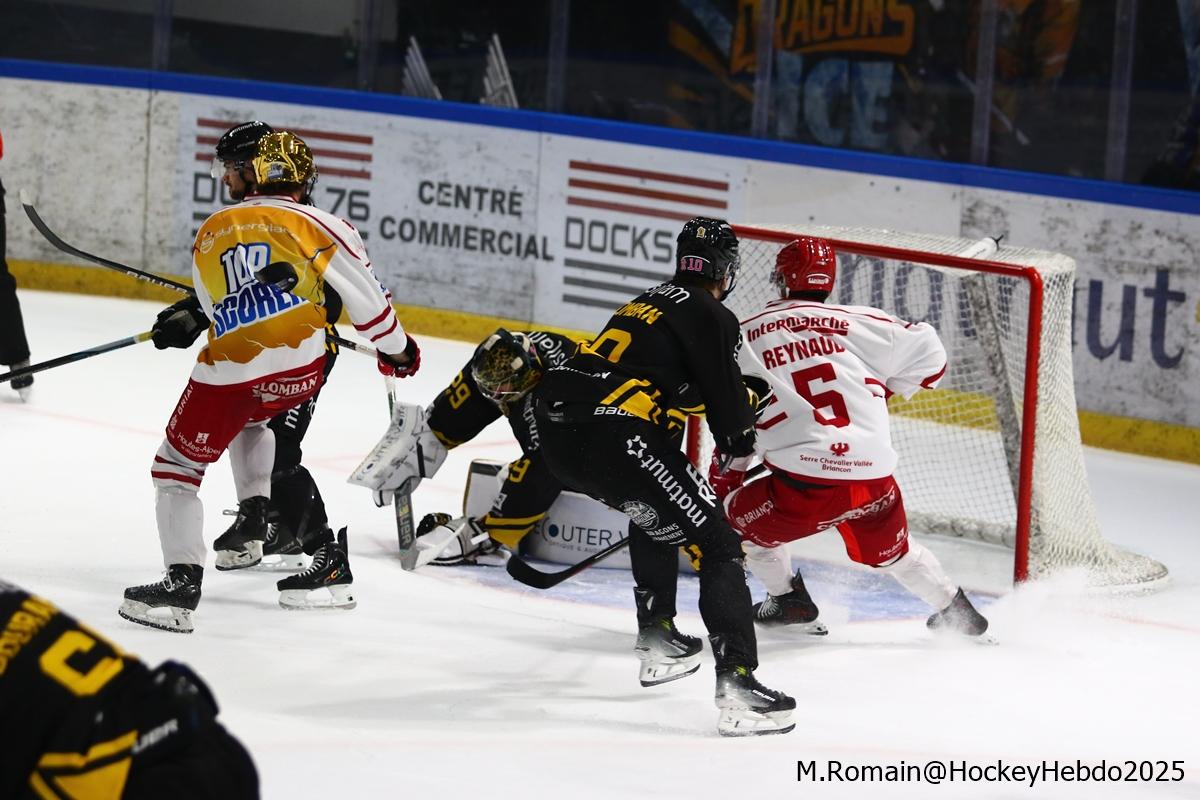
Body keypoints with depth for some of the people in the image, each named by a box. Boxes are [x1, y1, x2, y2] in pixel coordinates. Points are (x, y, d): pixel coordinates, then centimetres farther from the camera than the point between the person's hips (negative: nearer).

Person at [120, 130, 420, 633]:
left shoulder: (210, 233, 18)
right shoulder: (315, 225, 7)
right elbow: (363, 295, 3)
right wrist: (395, 350, 16)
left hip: (229, 371, -1)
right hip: (300, 364, 1)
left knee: (178, 464, 10)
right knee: (249, 419, 34)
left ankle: (182, 580, -4)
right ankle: (254, 512, 20)